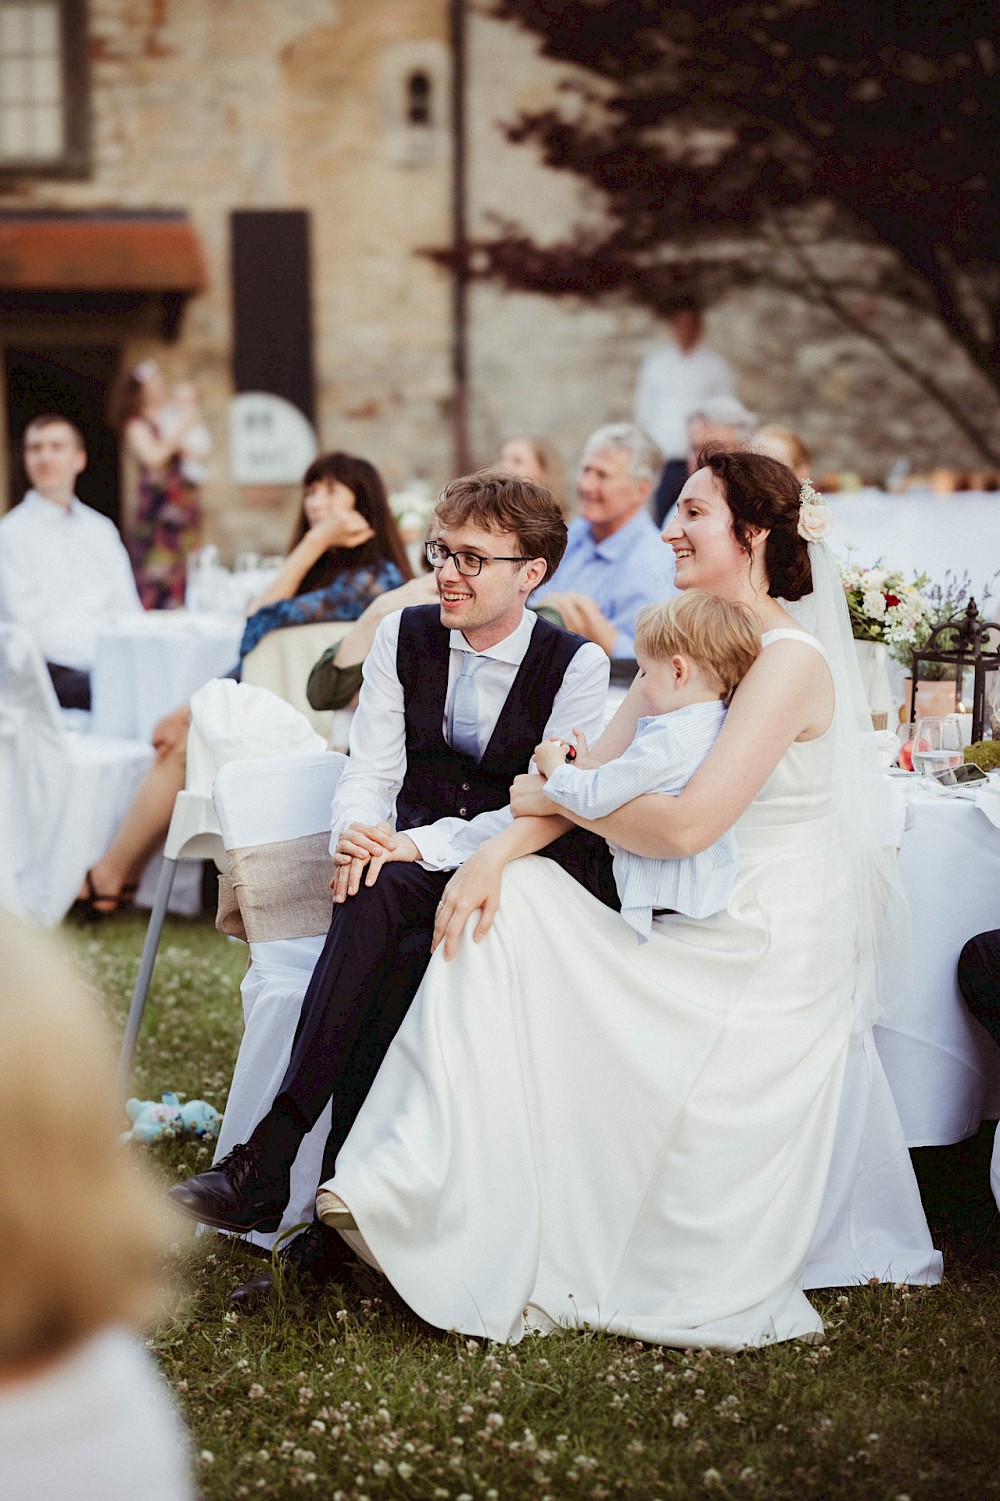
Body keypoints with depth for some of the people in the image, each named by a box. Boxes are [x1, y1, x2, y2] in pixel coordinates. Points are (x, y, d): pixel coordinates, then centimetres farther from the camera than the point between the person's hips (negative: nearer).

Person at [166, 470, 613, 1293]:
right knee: (374, 903, -33)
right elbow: (370, 771, 4)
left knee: (379, 906, -33)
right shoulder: (403, 636, 6)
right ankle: (354, 1196, -34)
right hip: (413, 874, 3)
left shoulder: (576, 664, -6)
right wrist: (358, 836, -20)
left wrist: (420, 845, -24)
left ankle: (267, 1163, -33)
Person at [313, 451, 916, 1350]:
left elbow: (688, 825, -25)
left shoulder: (789, 662, -18)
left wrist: (559, 796, -9)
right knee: (511, 903, -9)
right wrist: (499, 852, -12)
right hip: (693, 933, 8)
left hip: (766, 961, -8)